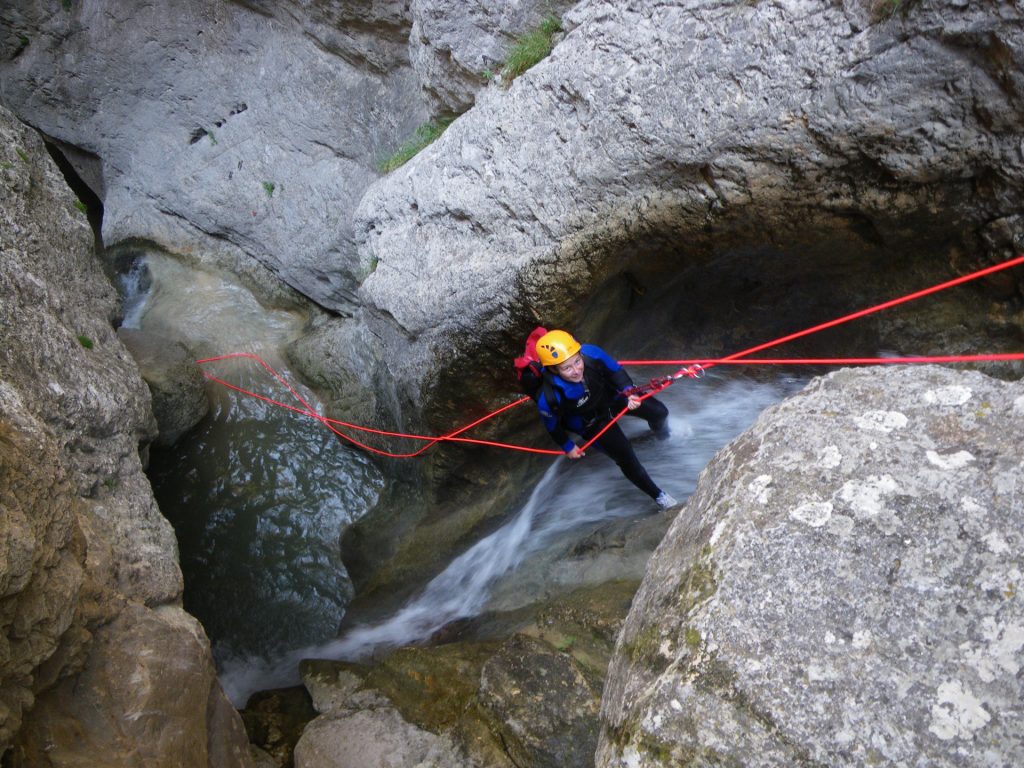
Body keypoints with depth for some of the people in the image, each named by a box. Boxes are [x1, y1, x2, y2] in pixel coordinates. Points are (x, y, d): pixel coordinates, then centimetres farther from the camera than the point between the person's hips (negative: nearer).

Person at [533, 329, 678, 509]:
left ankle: (662, 433, 55)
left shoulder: (591, 353, -38)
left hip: (612, 395, 3)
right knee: (627, 459, 2)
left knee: (659, 412, 15)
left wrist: (628, 391, -29)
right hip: (592, 423, -3)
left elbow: (615, 370, -14)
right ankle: (658, 496, 30)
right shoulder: (549, 398, -41)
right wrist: (568, 447, -3)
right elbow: (552, 425, -17)